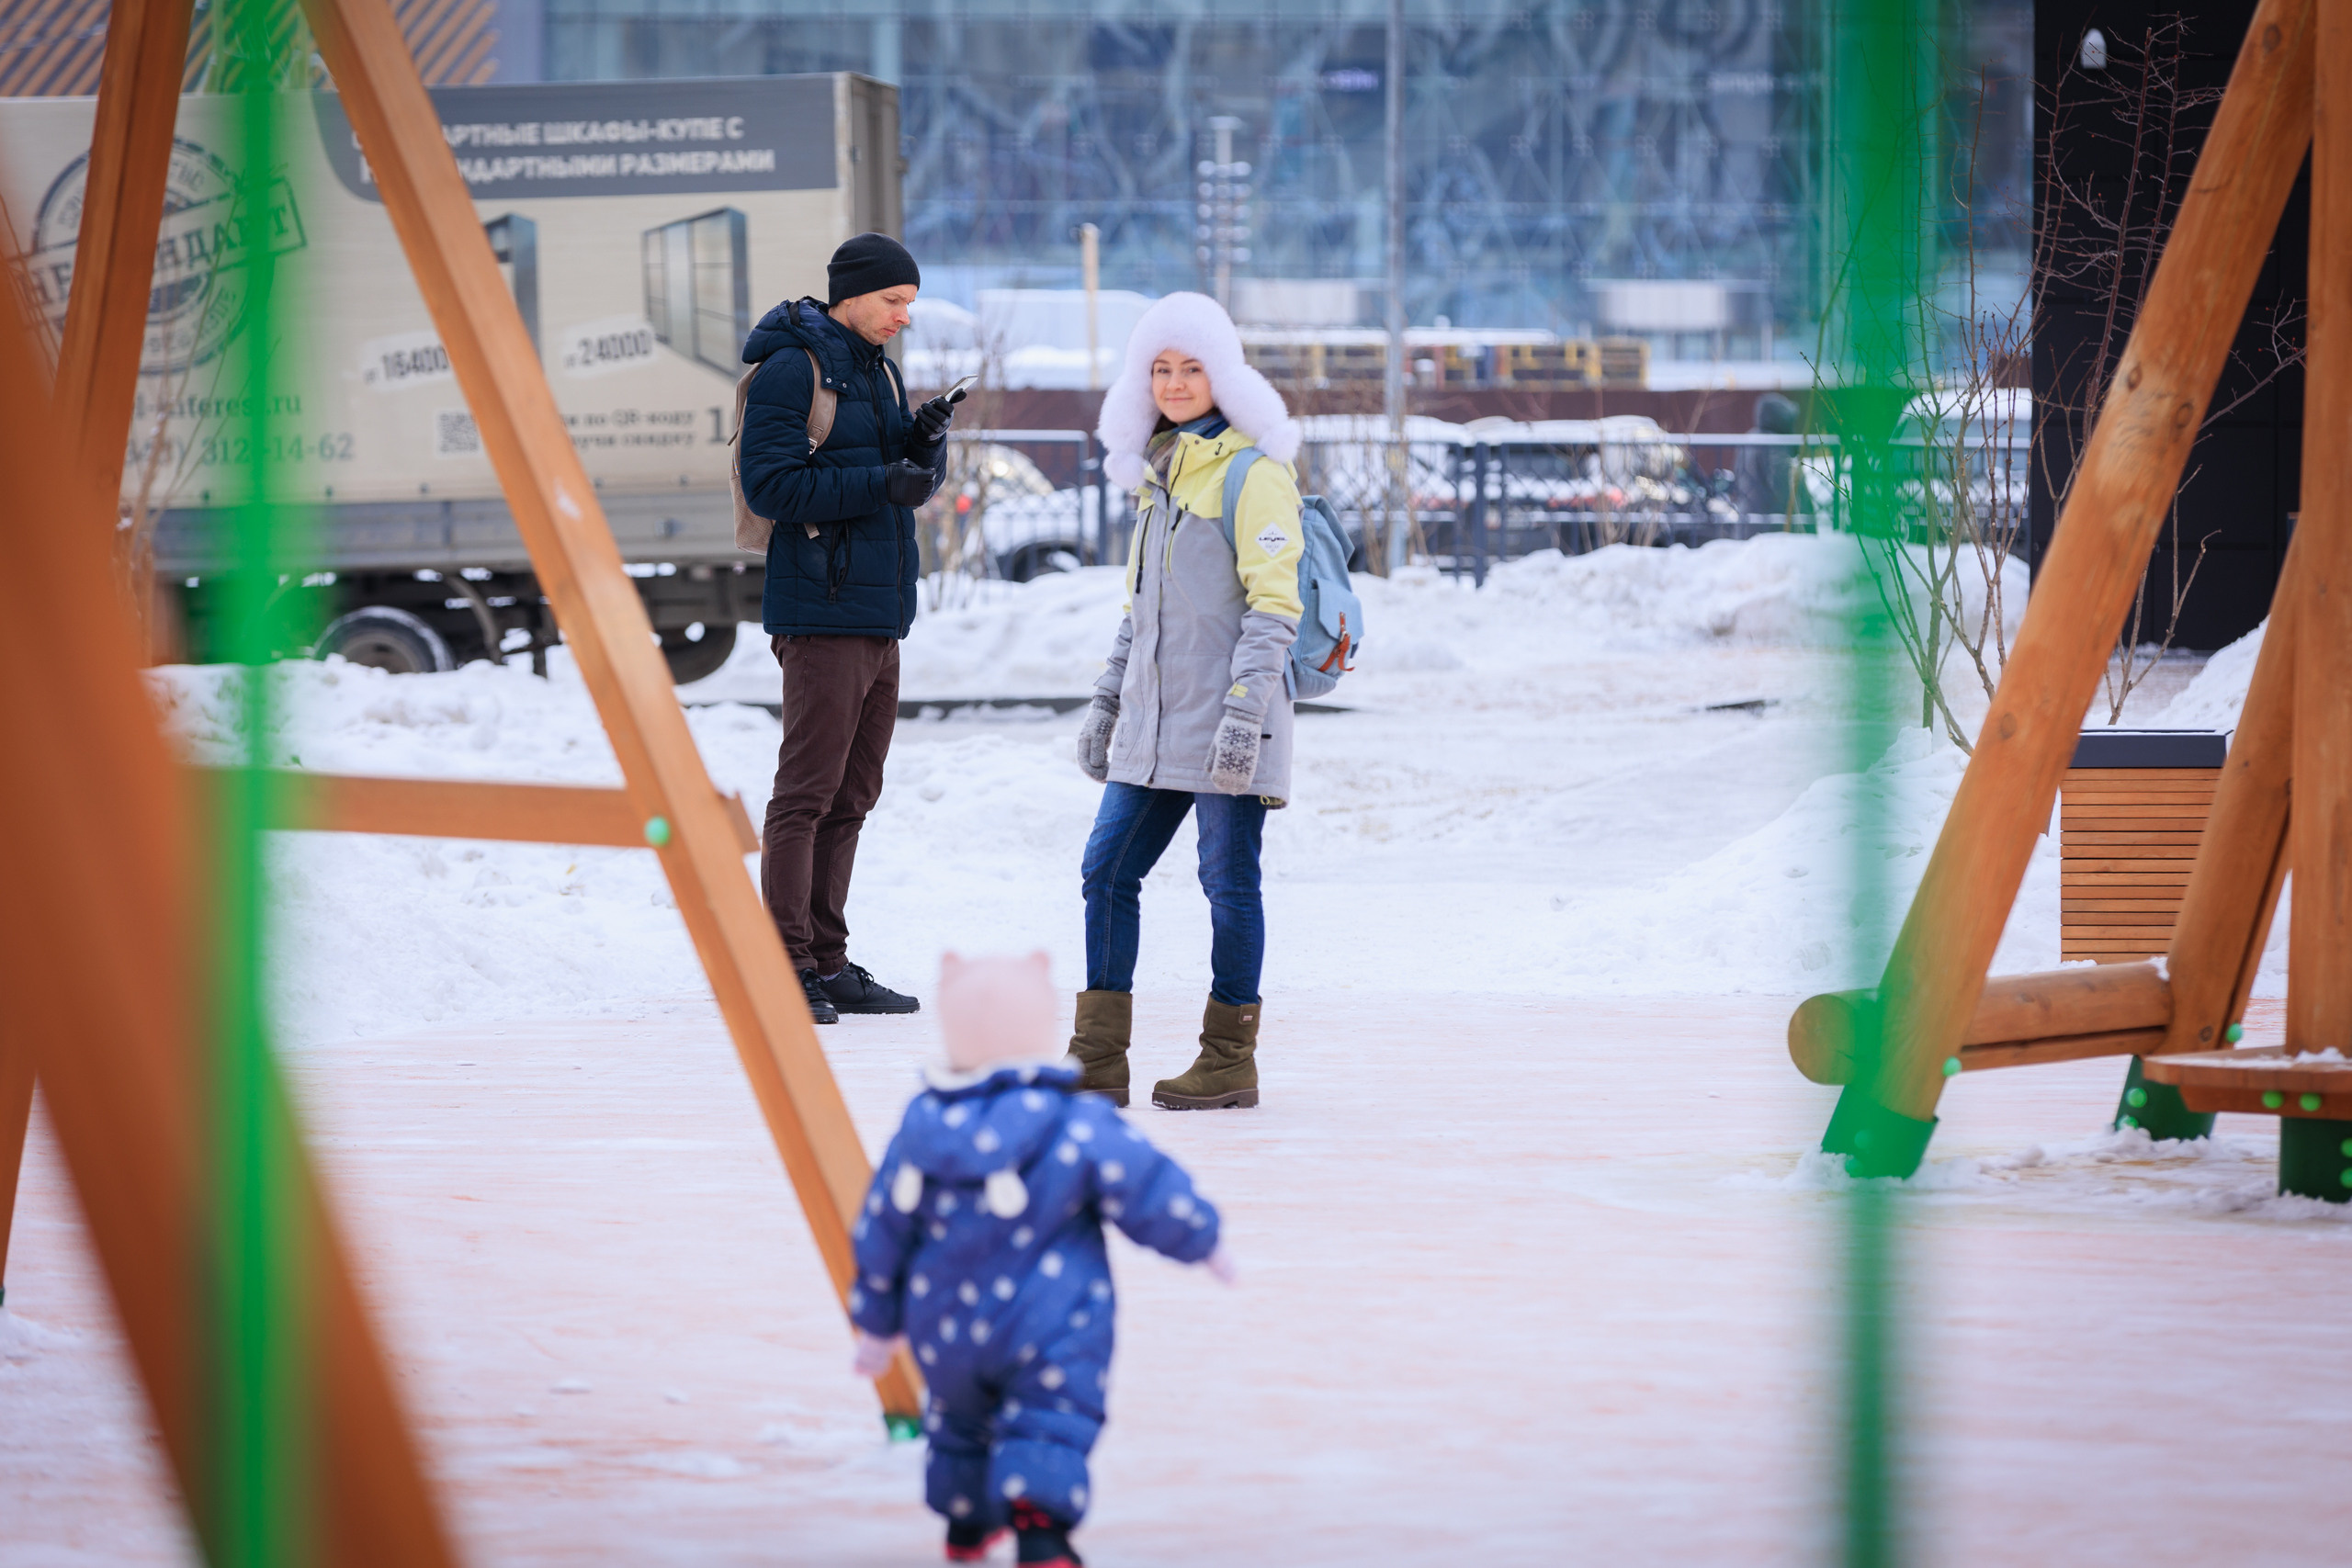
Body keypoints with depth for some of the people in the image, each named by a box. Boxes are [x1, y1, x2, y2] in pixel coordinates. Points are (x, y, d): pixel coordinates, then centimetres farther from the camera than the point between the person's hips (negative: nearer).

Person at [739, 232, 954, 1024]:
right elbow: (769, 484, -17)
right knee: (807, 793, -10)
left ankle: (827, 963, 15)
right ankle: (784, 968, -9)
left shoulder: (877, 369, 17)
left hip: (879, 615, 9)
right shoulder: (791, 370, -10)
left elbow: (912, 482, 20)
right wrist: (880, 484, -22)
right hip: (821, 613, -9)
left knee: (851, 795, 11)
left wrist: (925, 439, -1)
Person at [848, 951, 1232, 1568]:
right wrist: (1203, 1241, 10)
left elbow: (880, 1234, 7)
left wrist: (877, 1324, 19)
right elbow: (1151, 1193, -10)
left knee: (962, 1420, 26)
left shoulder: (920, 1130, -1)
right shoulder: (1080, 1129, -15)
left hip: (945, 1333, 5)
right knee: (1050, 1425, -4)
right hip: (1051, 1332, -5)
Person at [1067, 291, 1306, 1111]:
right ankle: (1099, 1059, 8)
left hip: (1226, 723, -8)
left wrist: (1244, 705, -22)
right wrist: (1106, 703, 22)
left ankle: (1230, 1060, 7)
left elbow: (1273, 604, -14)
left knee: (1229, 882, -2)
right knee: (1107, 871, 4)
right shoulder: (1159, 472, 17)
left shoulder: (1252, 474, -8)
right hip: (1156, 721, 8)